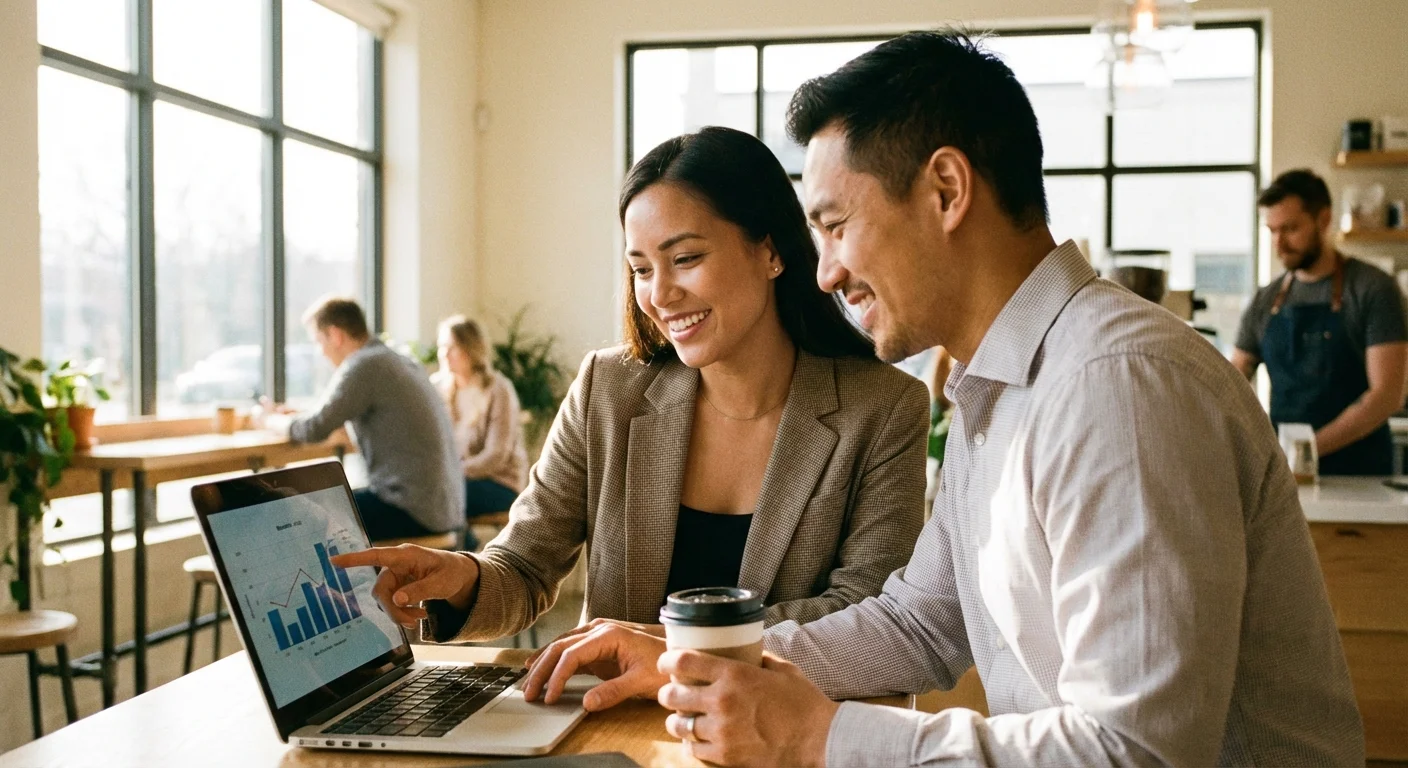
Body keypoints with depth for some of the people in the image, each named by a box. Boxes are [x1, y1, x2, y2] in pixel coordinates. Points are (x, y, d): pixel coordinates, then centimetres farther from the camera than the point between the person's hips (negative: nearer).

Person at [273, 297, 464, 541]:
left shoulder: (364, 365, -13)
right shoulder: (401, 362, 15)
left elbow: (315, 429, -15)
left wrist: (273, 421, 5)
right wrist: (296, 416, 21)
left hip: (416, 511, -9)